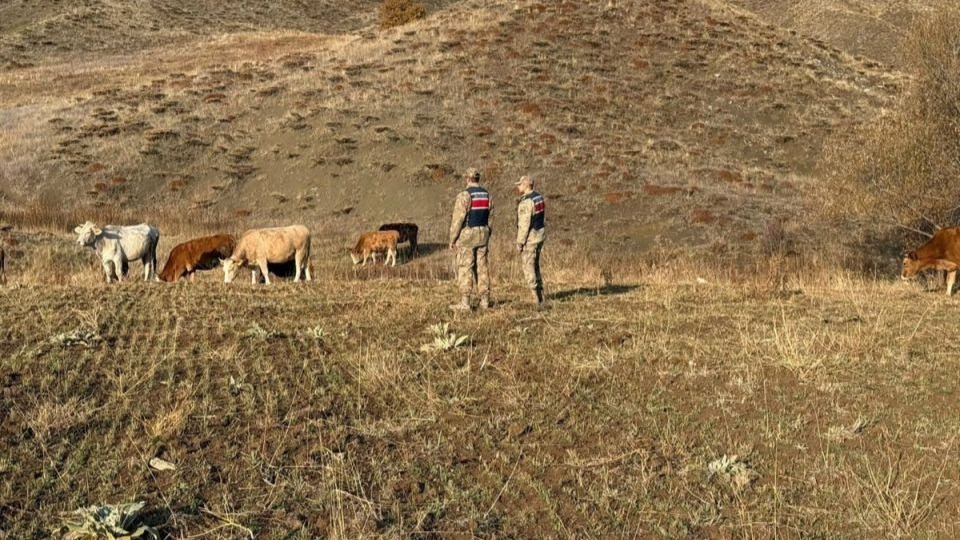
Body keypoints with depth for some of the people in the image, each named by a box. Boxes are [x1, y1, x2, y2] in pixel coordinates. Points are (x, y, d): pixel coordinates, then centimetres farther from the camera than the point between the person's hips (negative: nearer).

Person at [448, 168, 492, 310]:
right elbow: (490, 217, 10)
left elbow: (457, 219, -16)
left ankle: (465, 303, -6)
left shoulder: (464, 195, -14)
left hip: (467, 234, -6)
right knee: (482, 267, 10)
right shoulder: (487, 195, 8)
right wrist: (487, 238, 16)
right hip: (483, 234, 6)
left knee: (465, 268, -4)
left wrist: (452, 239, -9)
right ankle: (484, 300, 12)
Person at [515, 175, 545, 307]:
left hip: (529, 238, -9)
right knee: (535, 265, 18)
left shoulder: (526, 202, -21)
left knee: (528, 267, -3)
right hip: (539, 236, 9)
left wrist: (519, 242, -17)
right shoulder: (539, 198, 9)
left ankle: (536, 299, -3)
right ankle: (539, 294, 22)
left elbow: (524, 224, -22)